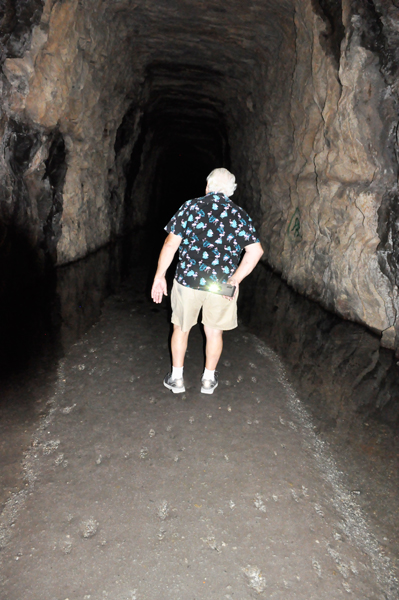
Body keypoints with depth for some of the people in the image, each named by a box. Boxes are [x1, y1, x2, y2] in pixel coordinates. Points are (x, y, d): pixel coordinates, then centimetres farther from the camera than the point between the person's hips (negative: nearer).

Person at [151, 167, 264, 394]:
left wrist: (160, 276, 2)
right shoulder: (240, 215, 4)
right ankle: (209, 379, 29)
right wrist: (234, 280, -1)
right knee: (214, 332, 17)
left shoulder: (191, 207, 0)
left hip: (187, 280, -1)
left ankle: (177, 378, 27)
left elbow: (171, 244, -5)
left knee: (181, 328, 17)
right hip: (222, 285, 1)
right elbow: (256, 250, -5)